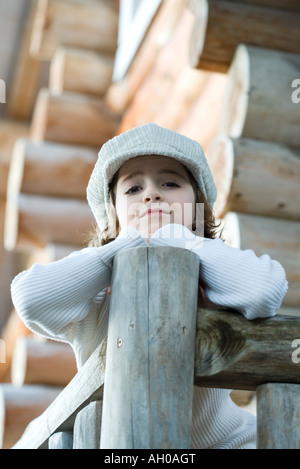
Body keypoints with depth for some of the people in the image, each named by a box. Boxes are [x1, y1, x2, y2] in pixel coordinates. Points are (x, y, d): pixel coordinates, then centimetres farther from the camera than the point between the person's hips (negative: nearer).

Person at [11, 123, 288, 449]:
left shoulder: (213, 291, -13)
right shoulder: (90, 310, -10)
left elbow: (264, 289, -35)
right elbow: (30, 296, -30)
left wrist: (175, 238, -23)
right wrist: (130, 244, -21)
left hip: (223, 441, -1)